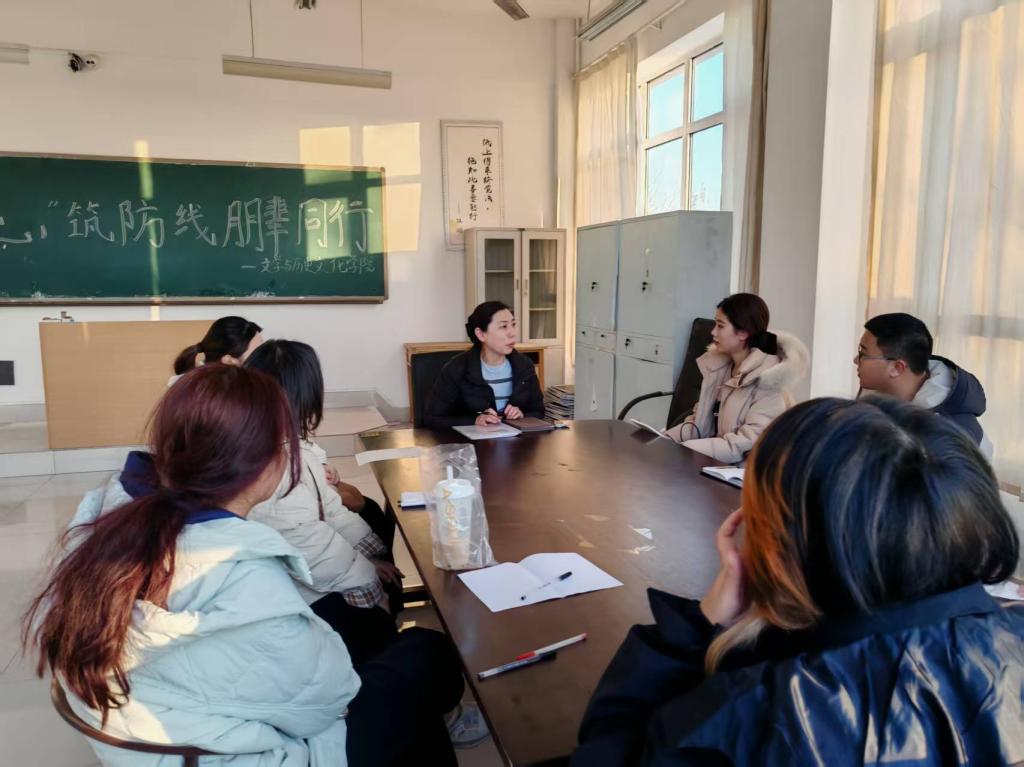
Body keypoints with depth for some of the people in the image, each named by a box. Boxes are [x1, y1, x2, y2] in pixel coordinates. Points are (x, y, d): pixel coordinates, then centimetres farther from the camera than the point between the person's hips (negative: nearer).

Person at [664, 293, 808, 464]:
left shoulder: (767, 379, -14)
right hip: (712, 463, 6)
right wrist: (666, 438, -5)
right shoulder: (719, 366, 6)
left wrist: (684, 449, -26)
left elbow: (750, 444, -22)